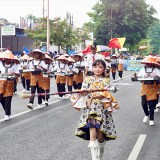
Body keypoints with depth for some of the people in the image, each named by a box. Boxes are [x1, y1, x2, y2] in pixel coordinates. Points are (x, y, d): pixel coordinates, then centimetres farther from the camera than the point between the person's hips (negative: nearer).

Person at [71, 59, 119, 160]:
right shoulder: (88, 79, 8)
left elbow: (105, 94, -10)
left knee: (100, 134, 3)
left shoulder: (105, 81, 3)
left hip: (102, 109, 0)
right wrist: (88, 90, -20)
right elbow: (82, 93, 1)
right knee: (92, 133, -12)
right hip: (90, 108, 0)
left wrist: (94, 95, -25)